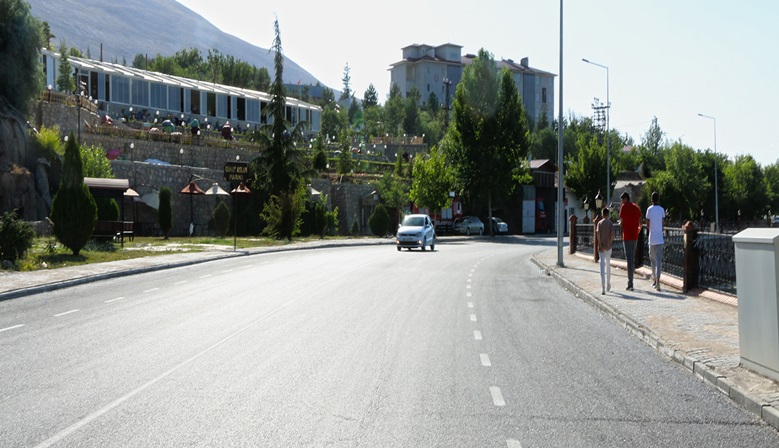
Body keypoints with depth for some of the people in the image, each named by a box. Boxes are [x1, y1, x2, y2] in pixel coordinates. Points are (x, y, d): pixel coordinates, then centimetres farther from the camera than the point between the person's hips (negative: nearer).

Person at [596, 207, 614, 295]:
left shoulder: (599, 223, 0)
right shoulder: (610, 223, -3)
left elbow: (598, 234, -9)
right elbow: (612, 234, -11)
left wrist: (600, 245, -7)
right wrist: (610, 242, 4)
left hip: (601, 247, 0)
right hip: (608, 247, 0)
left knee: (602, 266, -5)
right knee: (608, 265, 17)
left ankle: (603, 287, -16)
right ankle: (608, 285, 30)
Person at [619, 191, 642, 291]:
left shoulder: (624, 207, -7)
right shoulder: (636, 207, 10)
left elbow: (621, 223, -9)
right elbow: (640, 222, 10)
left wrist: (619, 223, 13)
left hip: (627, 236, -5)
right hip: (635, 236, 6)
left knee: (629, 259, -7)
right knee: (632, 258, 14)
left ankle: (630, 284, -10)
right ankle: (630, 281, 19)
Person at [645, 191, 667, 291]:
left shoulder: (649, 209, -3)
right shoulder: (662, 209, 2)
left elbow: (647, 225, 0)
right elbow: (663, 222, 9)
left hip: (652, 238, -1)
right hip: (660, 239, 1)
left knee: (653, 260, 11)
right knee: (659, 260, -3)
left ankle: (654, 280, 17)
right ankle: (657, 280, -18)